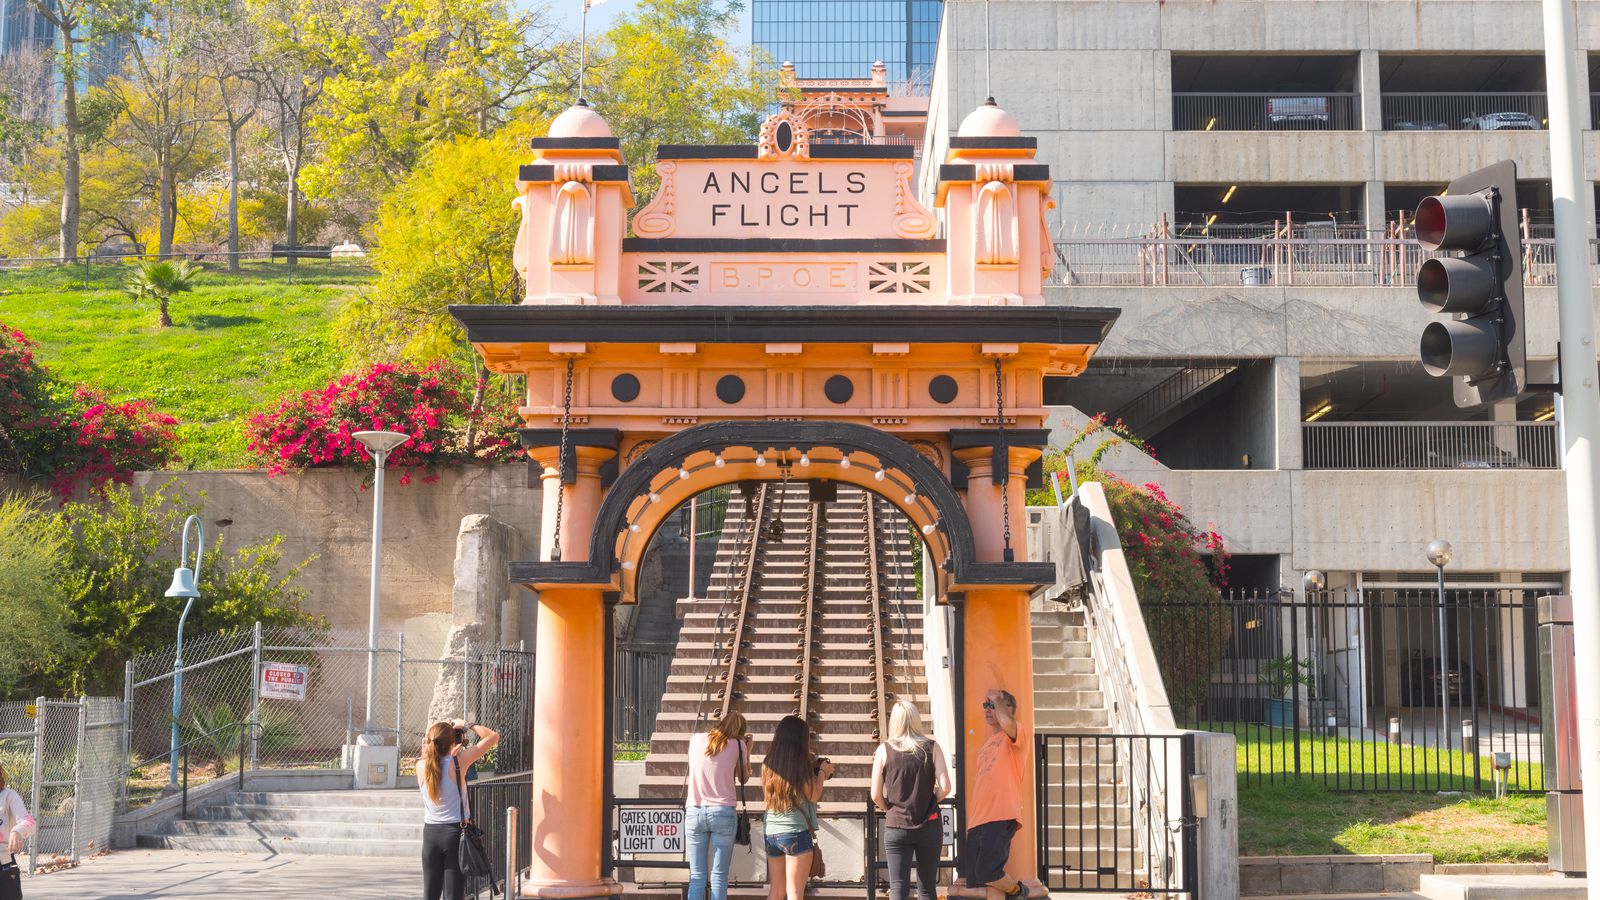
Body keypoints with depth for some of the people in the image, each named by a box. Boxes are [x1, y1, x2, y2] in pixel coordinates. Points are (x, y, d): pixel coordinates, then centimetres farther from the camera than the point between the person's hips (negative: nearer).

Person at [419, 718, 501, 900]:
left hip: (430, 832, 4)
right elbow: (493, 736, -8)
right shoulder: (458, 762, -14)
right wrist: (467, 725, 1)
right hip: (455, 831, -3)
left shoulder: (421, 765, -4)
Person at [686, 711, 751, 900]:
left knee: (697, 877, 5)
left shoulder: (696, 740, 7)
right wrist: (747, 750, 23)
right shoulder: (737, 745, 0)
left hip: (694, 812, 2)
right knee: (719, 877, 1)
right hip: (723, 812, -2)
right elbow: (743, 778, 12)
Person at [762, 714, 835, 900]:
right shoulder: (800, 762, -10)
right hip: (796, 831, -6)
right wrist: (822, 771, 5)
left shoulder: (768, 763, 6)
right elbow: (814, 796, -10)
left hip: (771, 831, 6)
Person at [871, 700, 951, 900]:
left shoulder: (884, 750, -3)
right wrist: (929, 802, 10)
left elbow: (876, 795, -5)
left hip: (895, 827, -1)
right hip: (929, 826, 1)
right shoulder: (932, 748, -2)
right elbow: (944, 788, -9)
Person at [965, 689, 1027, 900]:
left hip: (1001, 819, -8)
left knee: (986, 872, -19)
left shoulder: (1015, 737, 1)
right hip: (978, 820, 8)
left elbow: (1006, 721, -25)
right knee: (973, 882, 3)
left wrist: (997, 699, -5)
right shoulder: (987, 745, 25)